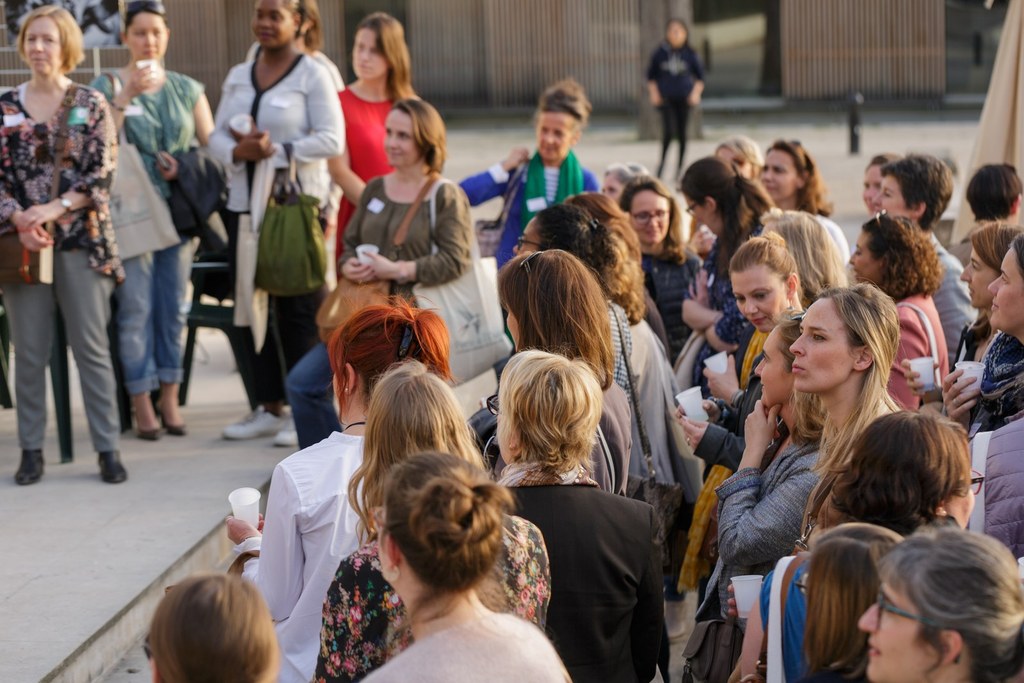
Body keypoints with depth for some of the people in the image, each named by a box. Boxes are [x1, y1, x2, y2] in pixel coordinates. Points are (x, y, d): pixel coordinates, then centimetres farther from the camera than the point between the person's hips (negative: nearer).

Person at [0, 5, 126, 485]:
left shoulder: (91, 105, 3)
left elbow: (102, 174, -4)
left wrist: (55, 209, -14)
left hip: (82, 242, -1)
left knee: (92, 347, 0)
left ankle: (108, 448, 3)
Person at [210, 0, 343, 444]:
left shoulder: (313, 75, -3)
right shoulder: (238, 76, 15)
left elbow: (332, 140, -10)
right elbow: (217, 135, 12)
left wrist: (277, 150, -18)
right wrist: (238, 150, -10)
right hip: (245, 203, 6)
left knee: (299, 309, -3)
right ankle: (269, 408, 16)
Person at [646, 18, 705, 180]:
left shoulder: (690, 54, 1)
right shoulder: (660, 53, 1)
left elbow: (700, 76, 9)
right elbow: (651, 75, 10)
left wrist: (696, 93, -3)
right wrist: (654, 93, 0)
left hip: (684, 98, 1)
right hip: (666, 98, -1)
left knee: (682, 133, 4)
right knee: (668, 131, -15)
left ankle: (679, 168, 14)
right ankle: (662, 162, 3)